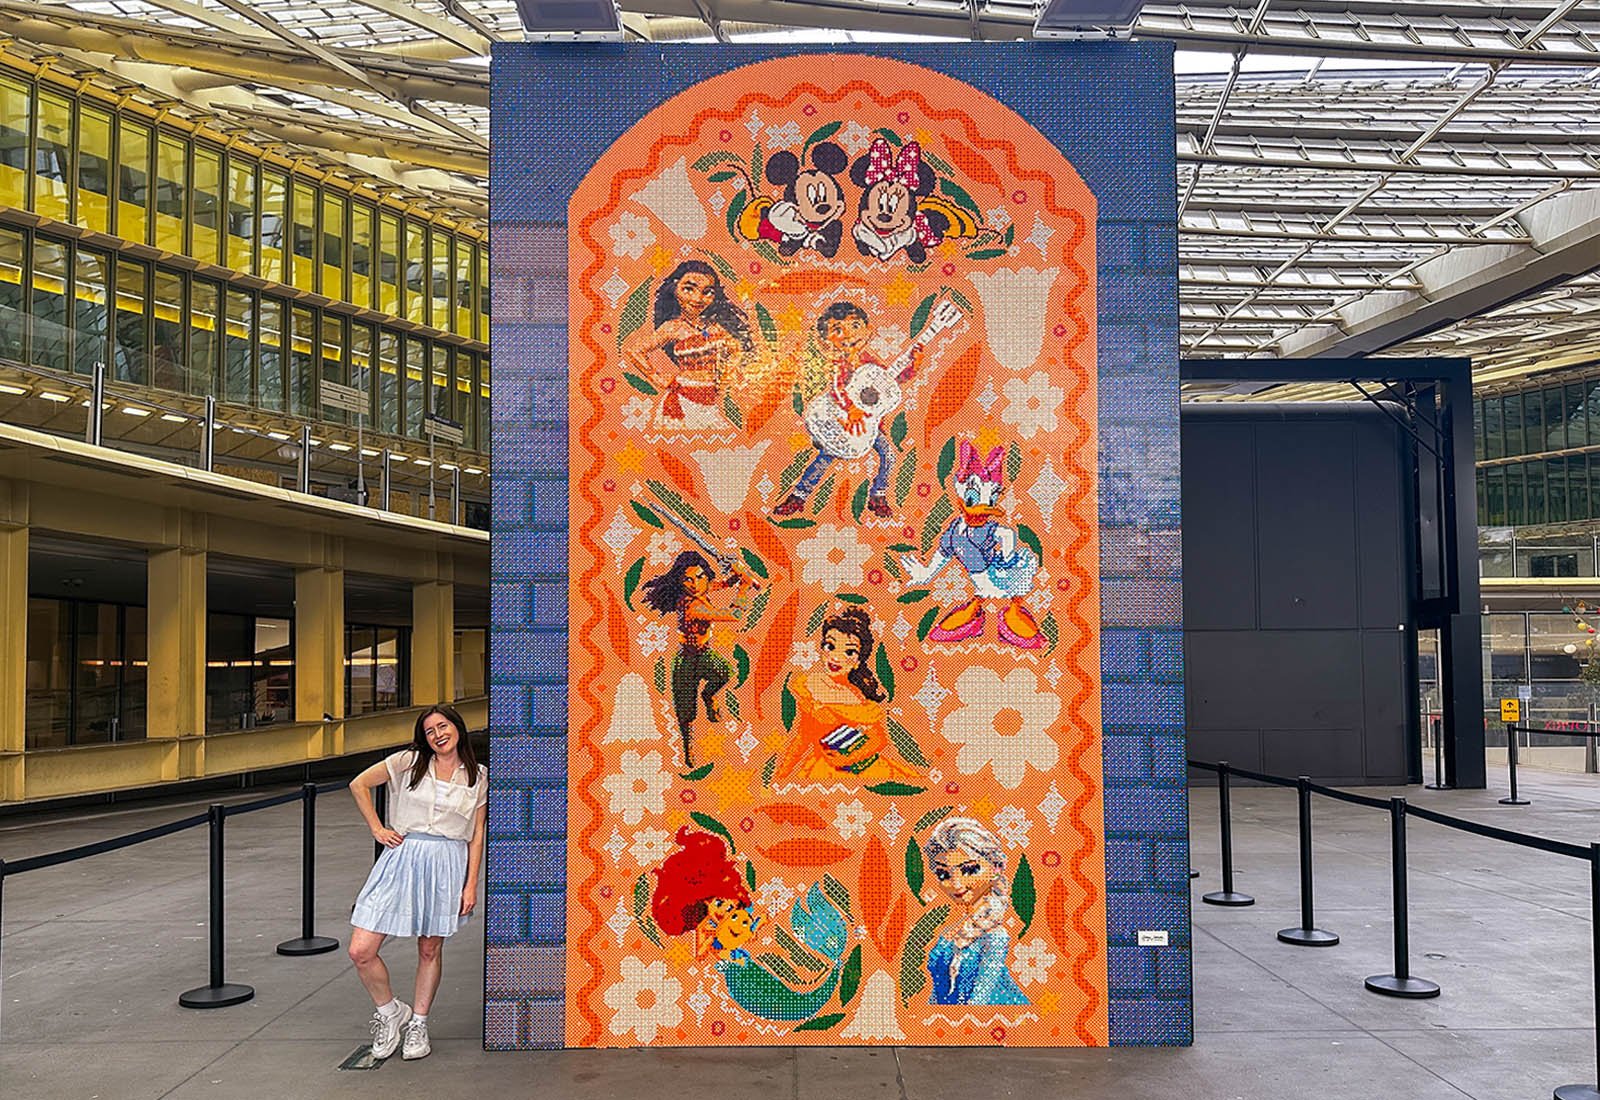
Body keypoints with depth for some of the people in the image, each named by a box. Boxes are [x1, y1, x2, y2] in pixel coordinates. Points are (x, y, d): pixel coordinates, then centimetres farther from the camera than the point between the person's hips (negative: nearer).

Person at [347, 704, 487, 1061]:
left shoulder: (478, 777, 6)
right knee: (361, 951, -6)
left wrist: (471, 884, 1)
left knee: (430, 951, 9)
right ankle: (390, 1011, 19)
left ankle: (418, 1025, 29)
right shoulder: (409, 763, 4)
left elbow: (477, 835, 7)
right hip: (402, 858, 0)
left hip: (448, 866, 0)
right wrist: (377, 829, 4)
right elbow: (359, 784, 10)